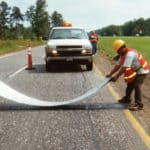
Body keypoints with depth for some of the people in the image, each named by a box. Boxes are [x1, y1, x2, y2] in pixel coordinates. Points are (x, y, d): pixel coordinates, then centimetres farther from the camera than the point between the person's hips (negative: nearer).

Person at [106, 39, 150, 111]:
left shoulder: (130, 54, -31)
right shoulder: (123, 54, 0)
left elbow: (124, 67, -33)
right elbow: (118, 65, 3)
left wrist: (116, 76, -31)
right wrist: (110, 74, -3)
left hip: (142, 71, -10)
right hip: (135, 71, 10)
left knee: (136, 86, -17)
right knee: (130, 84, 18)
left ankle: (139, 104, -12)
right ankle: (127, 98, 37)